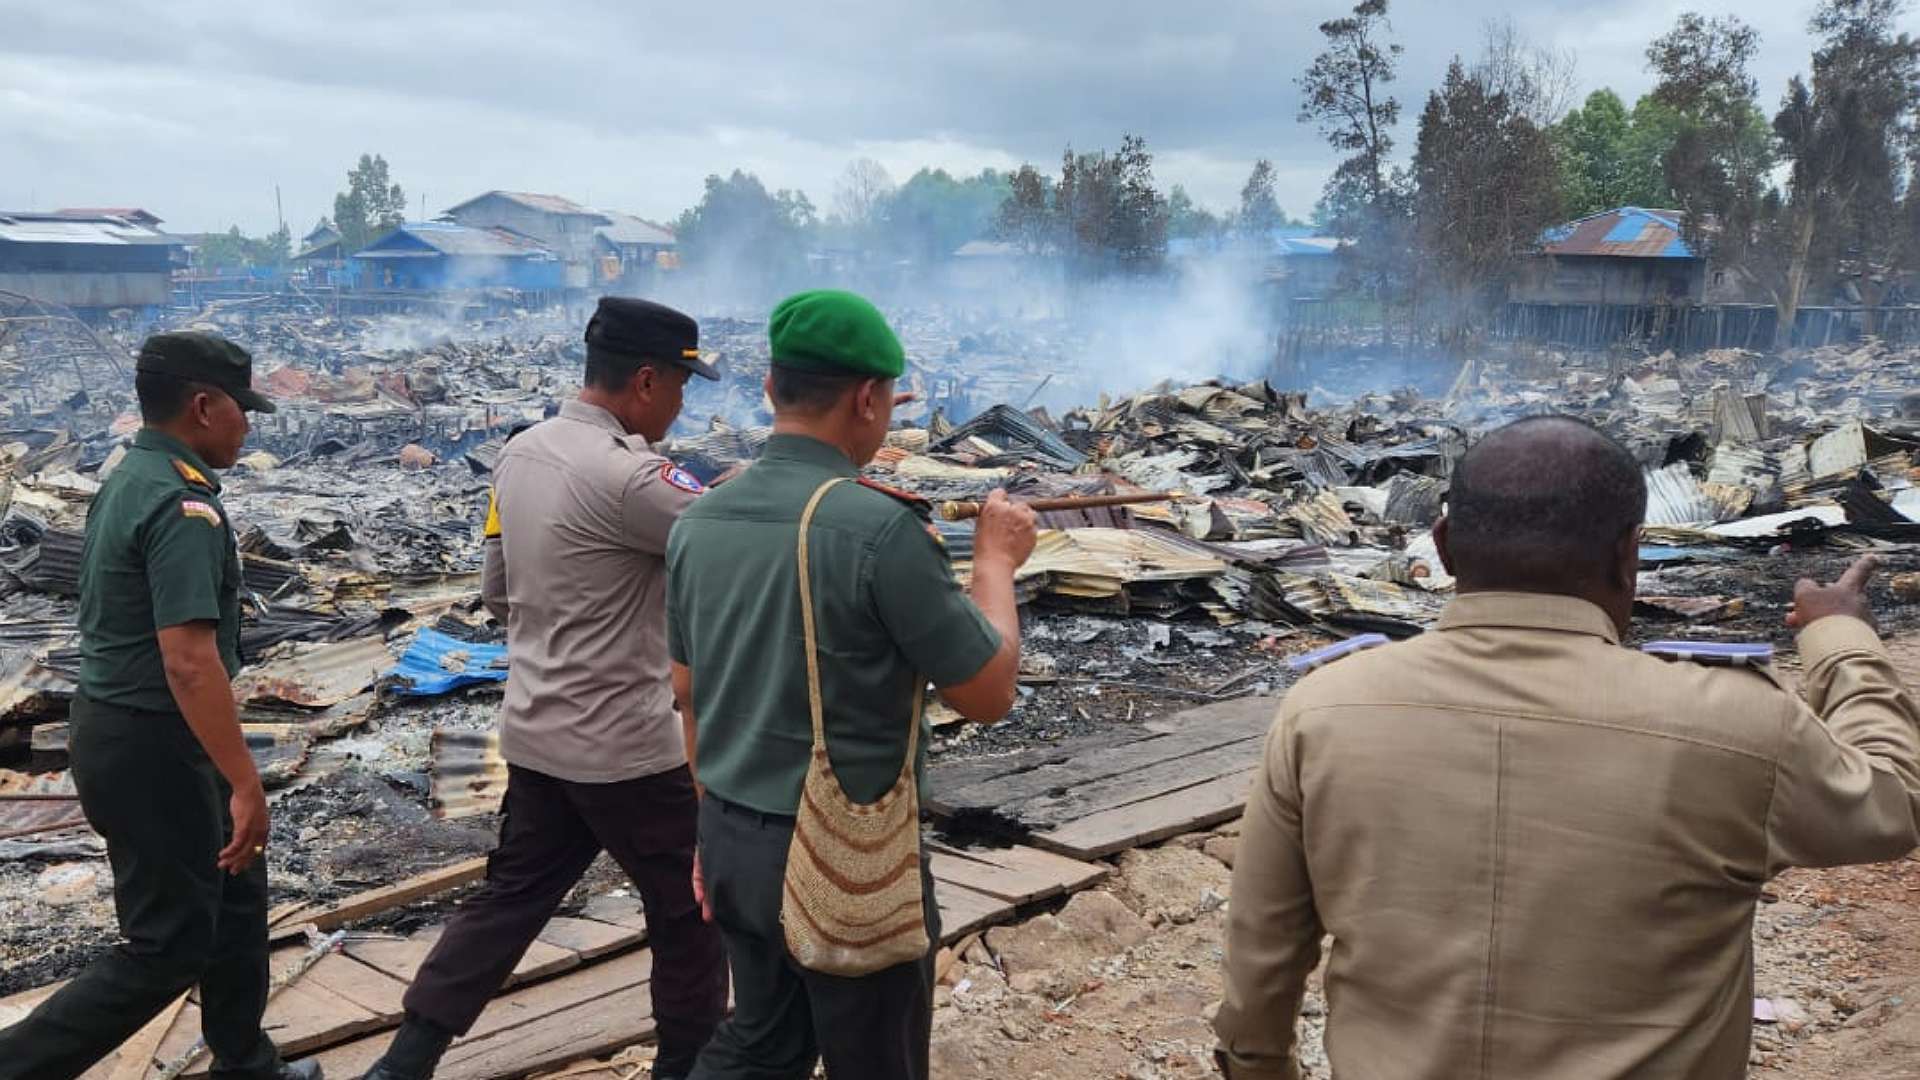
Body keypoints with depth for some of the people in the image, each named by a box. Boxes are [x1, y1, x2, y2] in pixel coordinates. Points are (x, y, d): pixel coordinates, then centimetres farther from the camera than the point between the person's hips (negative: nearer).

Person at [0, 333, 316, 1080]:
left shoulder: (128, 479, 8)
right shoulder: (182, 505, -23)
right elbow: (189, 662, -29)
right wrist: (246, 784, -26)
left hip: (121, 725, 10)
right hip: (152, 744, -10)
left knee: (234, 893, 20)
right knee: (169, 945, 2)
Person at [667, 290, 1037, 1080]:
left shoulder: (699, 521, -1)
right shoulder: (880, 526, -22)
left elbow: (689, 695, 9)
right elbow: (989, 694, -14)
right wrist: (996, 561, 1)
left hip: (732, 842, 7)